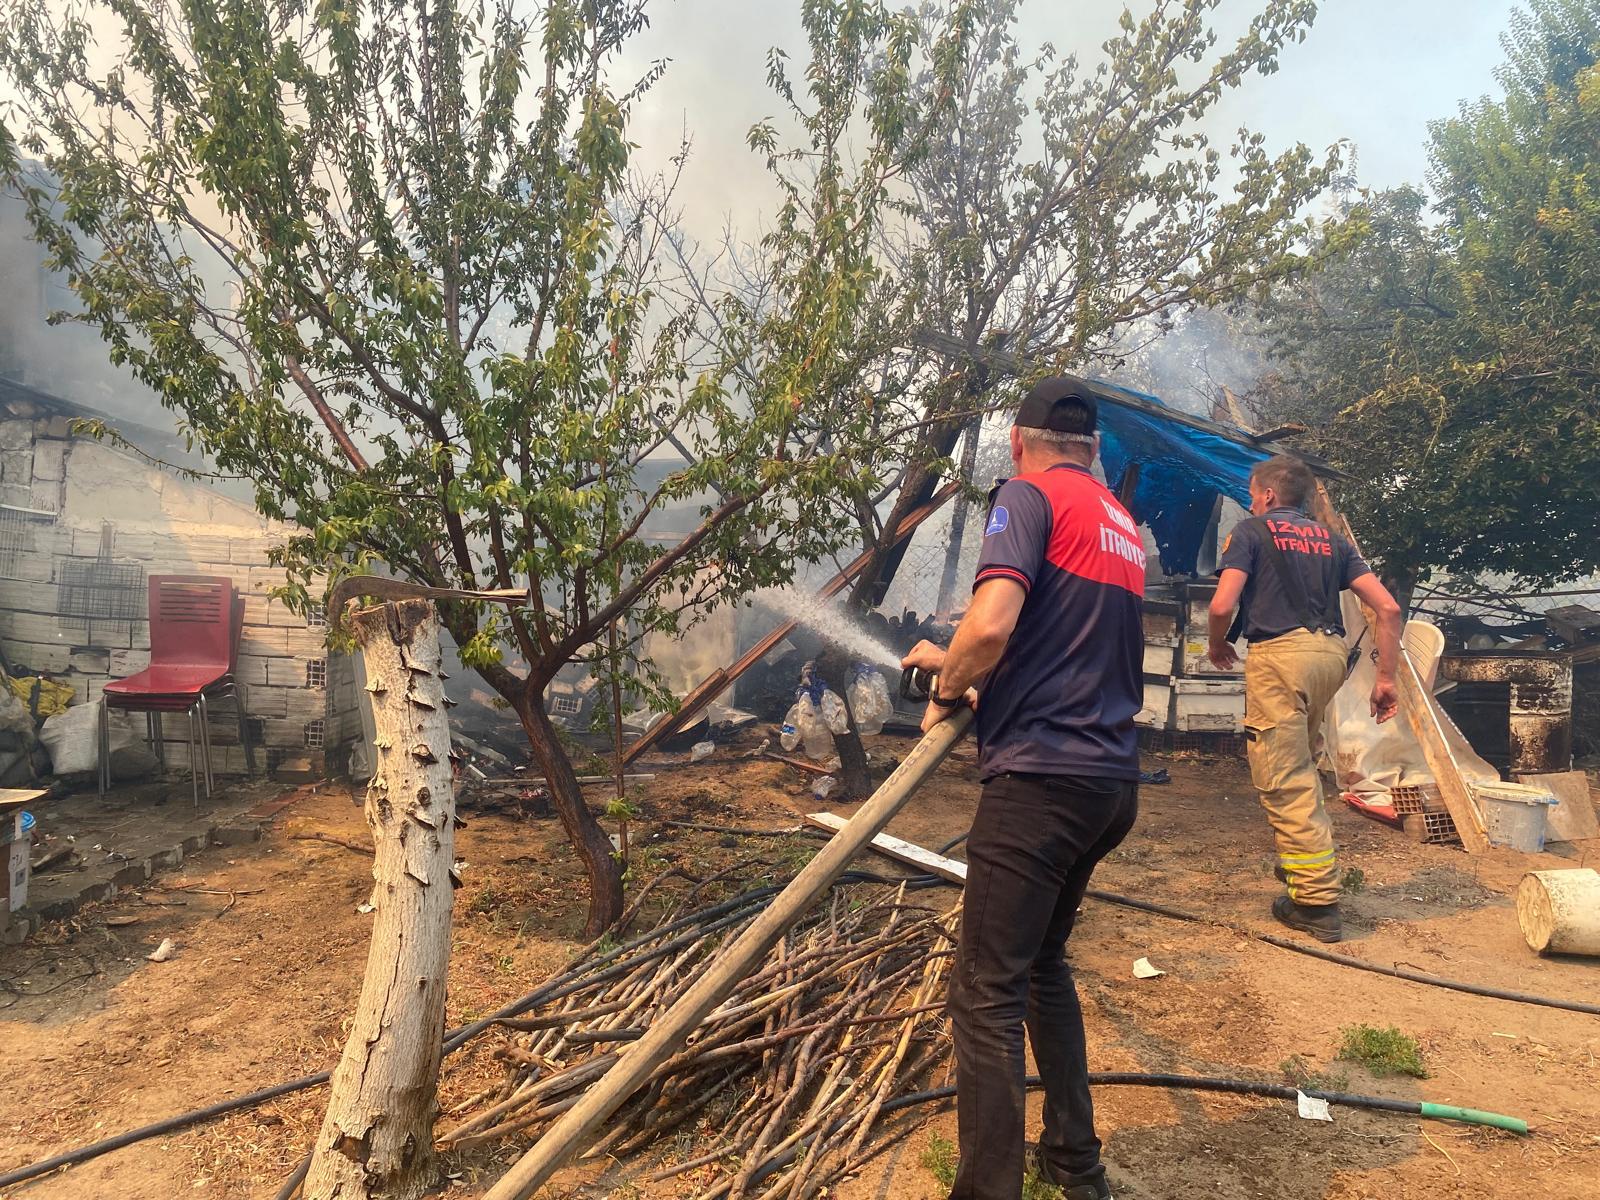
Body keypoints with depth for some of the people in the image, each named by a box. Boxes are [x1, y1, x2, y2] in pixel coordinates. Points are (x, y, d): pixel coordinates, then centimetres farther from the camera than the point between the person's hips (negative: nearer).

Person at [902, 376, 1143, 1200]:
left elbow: (991, 624, -21)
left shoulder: (1028, 496, -5)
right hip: (1113, 782, 9)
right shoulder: (1123, 528, 20)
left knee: (987, 992, -5)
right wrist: (960, 666, 29)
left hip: (1041, 777, -9)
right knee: (1044, 965, 22)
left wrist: (947, 689, -1)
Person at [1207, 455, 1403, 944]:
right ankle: (1300, 859, 29)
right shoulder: (1331, 540, 21)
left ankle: (1318, 902, -3)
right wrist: (1386, 678, 15)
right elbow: (1388, 607, 12)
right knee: (1297, 764, 25)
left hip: (1279, 652, -6)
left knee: (1284, 780, -3)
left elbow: (1223, 604, -7)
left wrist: (1217, 646, 13)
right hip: (1332, 653, 6)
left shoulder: (1251, 531, 6)